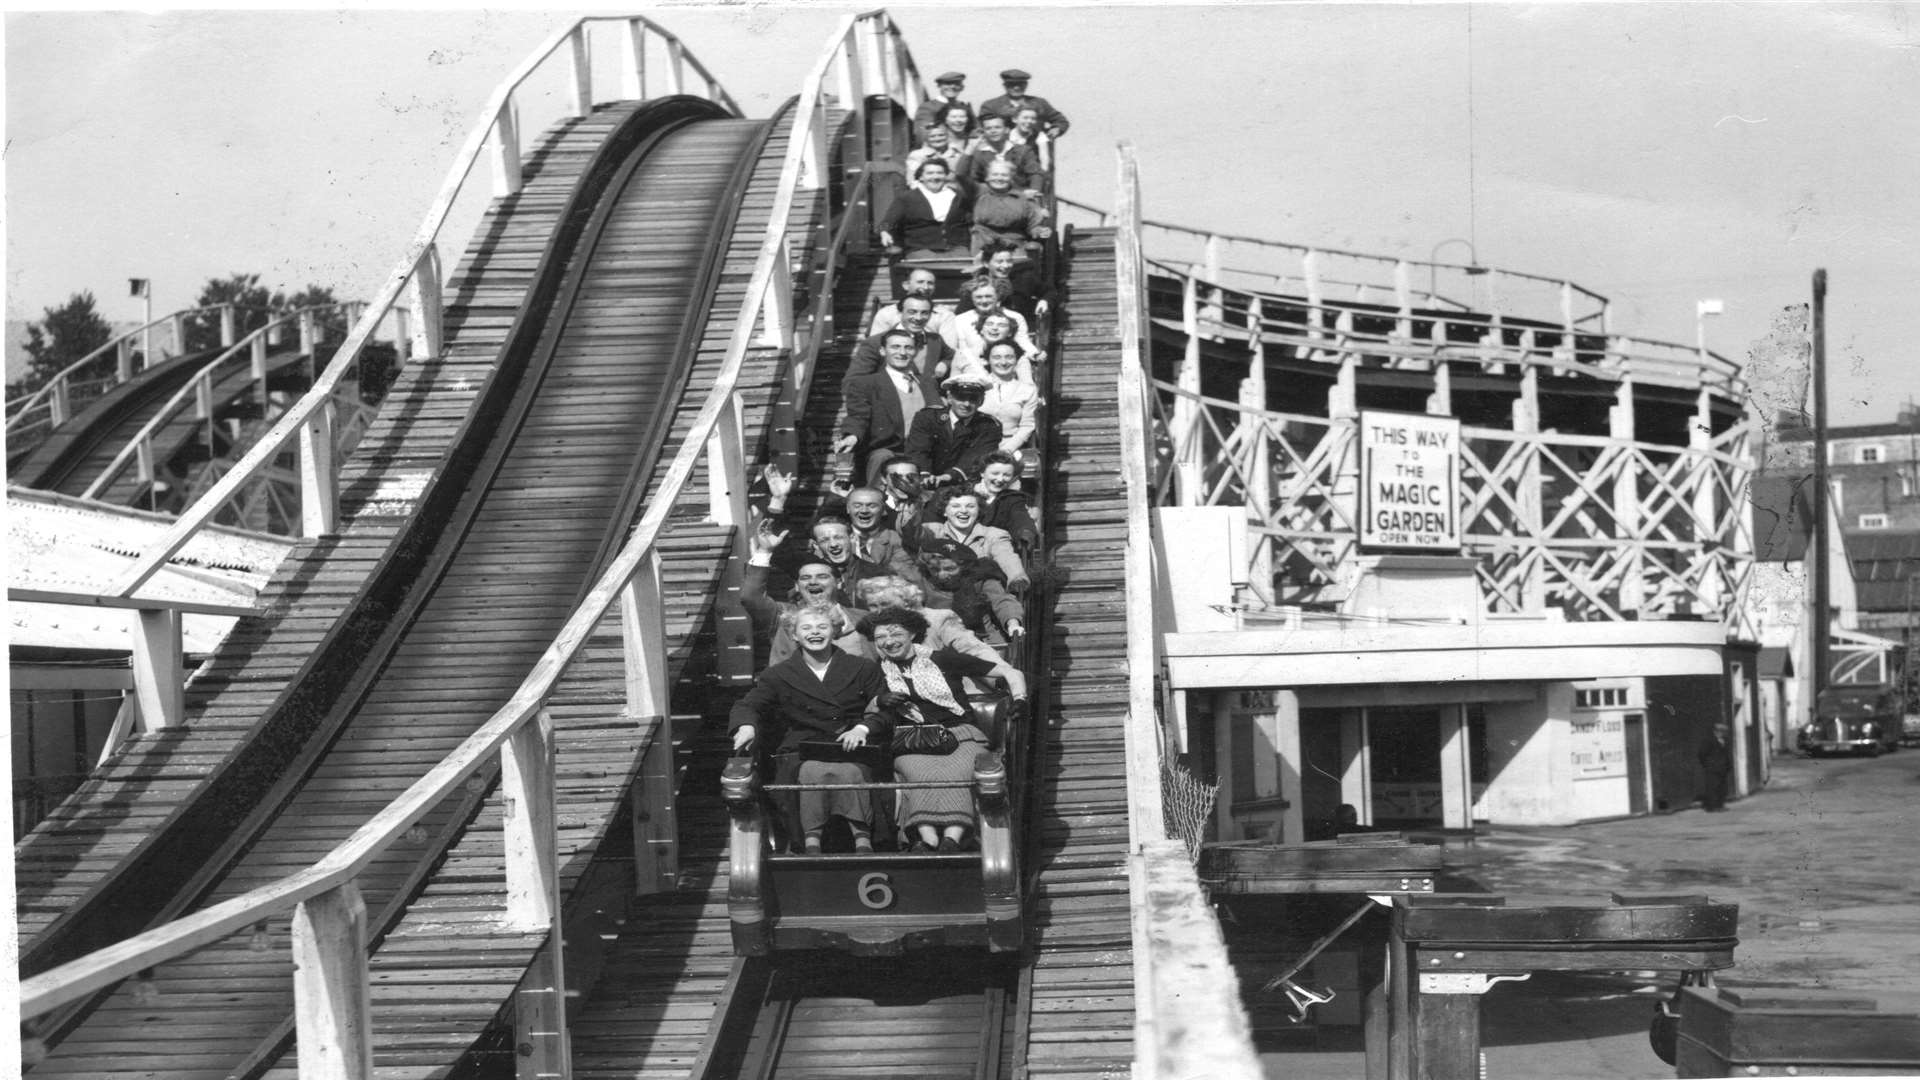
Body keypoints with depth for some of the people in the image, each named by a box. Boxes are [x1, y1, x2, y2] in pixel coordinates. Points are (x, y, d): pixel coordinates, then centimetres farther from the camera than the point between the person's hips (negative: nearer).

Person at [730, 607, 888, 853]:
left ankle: (862, 841, -47)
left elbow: (886, 710, 11)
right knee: (813, 773, -37)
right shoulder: (778, 675, 17)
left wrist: (863, 728, -11)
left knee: (850, 772, -37)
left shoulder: (864, 669, 17)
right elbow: (748, 704, 4)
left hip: (851, 752, 0)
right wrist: (746, 726, -21)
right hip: (800, 755, 0)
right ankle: (810, 842, -45)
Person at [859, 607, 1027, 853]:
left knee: (955, 770, -35)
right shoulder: (877, 672, 18)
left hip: (961, 735, 0)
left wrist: (1019, 699, -5)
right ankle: (928, 839, -56)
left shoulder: (943, 659, 12)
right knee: (924, 772, -35)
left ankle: (952, 839, -55)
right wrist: (880, 701, -3)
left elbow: (1011, 673, 13)